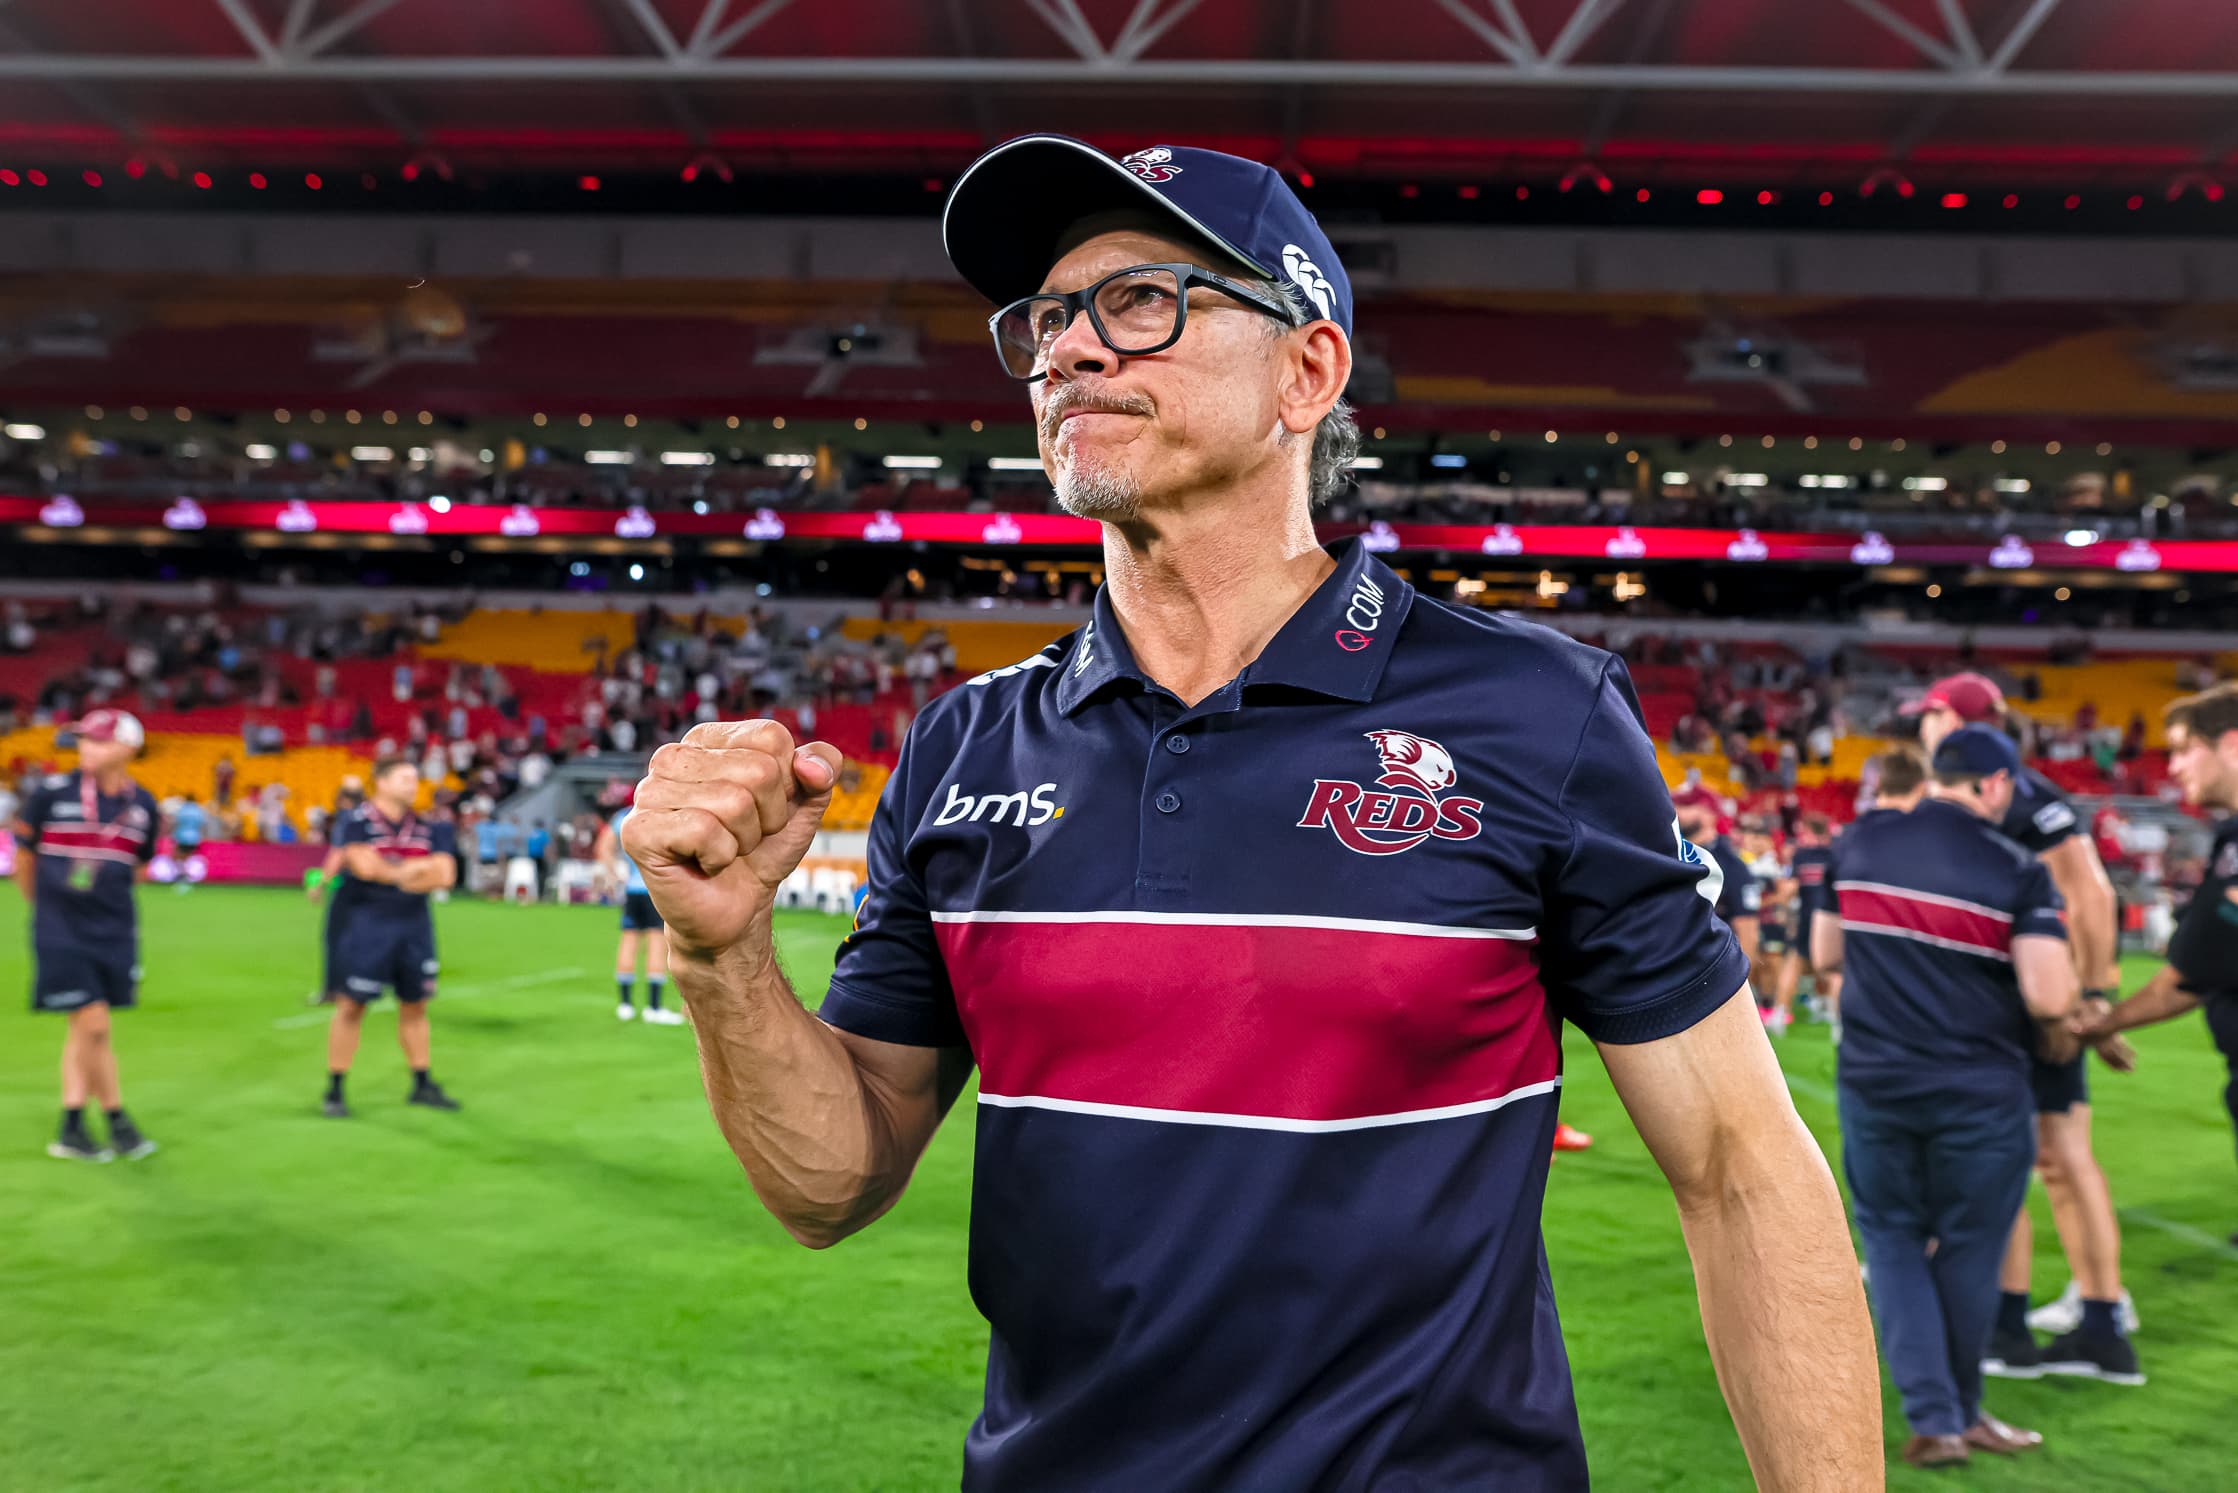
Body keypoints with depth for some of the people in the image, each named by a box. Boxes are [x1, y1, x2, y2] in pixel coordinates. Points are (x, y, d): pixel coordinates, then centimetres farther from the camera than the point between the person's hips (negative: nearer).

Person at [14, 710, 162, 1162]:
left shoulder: (142, 805, 2)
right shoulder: (52, 793, -8)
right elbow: (23, 853, 7)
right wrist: (43, 905, 16)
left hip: (114, 930, 3)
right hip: (60, 932, -3)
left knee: (82, 1026, 11)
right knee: (94, 1024, -7)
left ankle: (71, 1128, 22)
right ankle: (118, 1121, 9)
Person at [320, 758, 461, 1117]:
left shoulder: (427, 826, 6)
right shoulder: (356, 821, -7)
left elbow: (444, 875, -3)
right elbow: (365, 866, -21)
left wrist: (393, 873, -12)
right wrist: (420, 867, -7)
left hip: (414, 925, 5)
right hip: (365, 922, -5)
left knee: (415, 1004, 12)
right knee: (351, 1005, -2)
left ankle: (422, 1085, 23)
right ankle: (334, 1091, 10)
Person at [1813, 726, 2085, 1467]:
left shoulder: (1859, 841, 0)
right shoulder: (2017, 871, -9)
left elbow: (1824, 954, 7)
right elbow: (2050, 997, -16)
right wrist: (2058, 1038, 5)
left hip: (1873, 1084, 2)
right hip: (1977, 1093, -2)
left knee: (1892, 1238, 15)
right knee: (1967, 1251, 14)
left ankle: (1934, 1420, 12)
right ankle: (1963, 1411, 30)